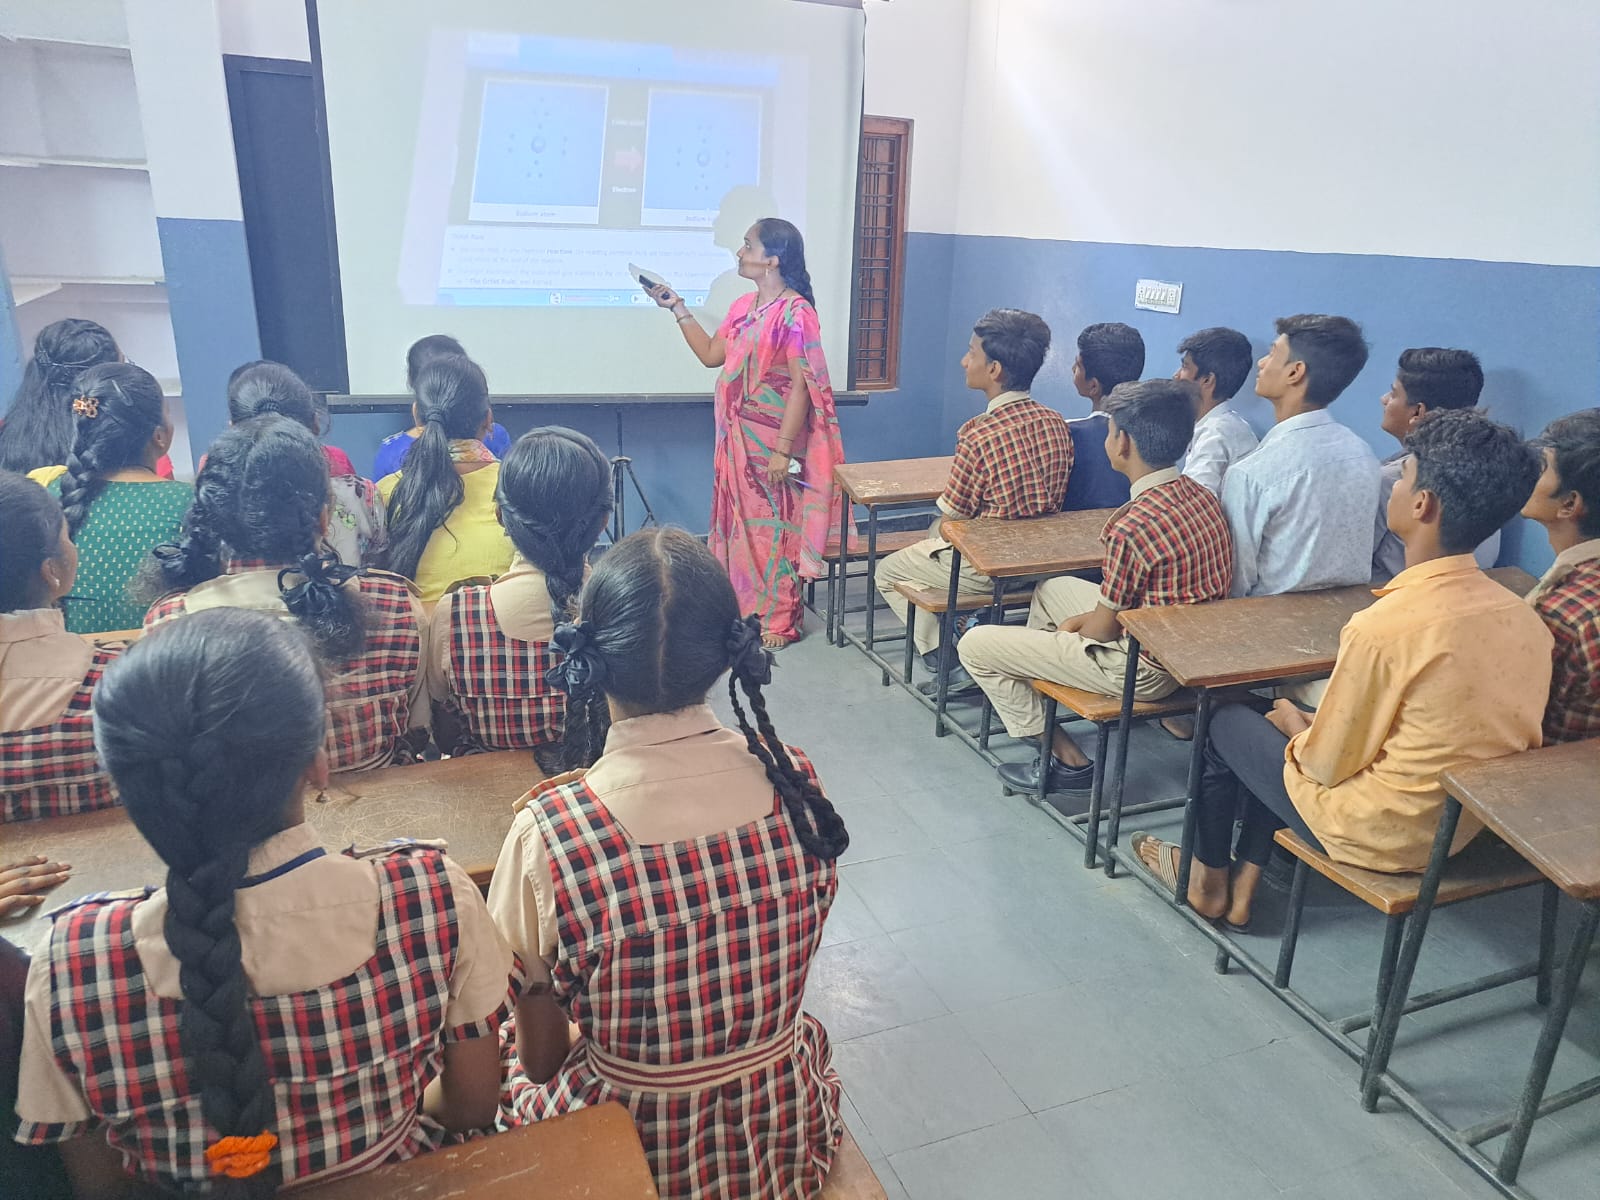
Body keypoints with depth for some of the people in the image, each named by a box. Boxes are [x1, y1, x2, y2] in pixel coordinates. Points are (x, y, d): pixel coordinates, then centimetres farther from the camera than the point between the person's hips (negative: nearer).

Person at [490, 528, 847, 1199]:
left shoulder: (547, 833, -29)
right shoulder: (794, 780, -19)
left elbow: (542, 1056, -13)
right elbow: (785, 962, 0)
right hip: (782, 1143, 3)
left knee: (515, 1062, 29)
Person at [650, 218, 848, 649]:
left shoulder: (795, 312, -14)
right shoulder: (743, 306, 11)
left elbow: (801, 385, -17)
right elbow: (711, 355, 18)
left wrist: (783, 450, -21)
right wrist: (677, 307, 14)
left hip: (773, 439, -8)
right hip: (737, 436, 8)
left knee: (775, 523, 1)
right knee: (742, 520, 13)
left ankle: (780, 621, 12)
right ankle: (746, 606, 26)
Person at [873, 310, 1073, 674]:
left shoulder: (979, 435, -26)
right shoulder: (1057, 423, -4)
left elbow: (952, 521, -17)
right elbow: (1044, 502, 9)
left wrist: (940, 536, 8)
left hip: (989, 569, -7)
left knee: (887, 571, 17)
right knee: (937, 529, 33)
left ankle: (938, 651, 15)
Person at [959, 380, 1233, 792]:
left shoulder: (1132, 526, -29)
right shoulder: (1199, 495, -2)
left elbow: (1104, 628, -18)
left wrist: (1075, 625, 4)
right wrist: (1084, 619, 7)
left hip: (1143, 669, -9)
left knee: (975, 646, -2)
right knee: (1052, 588, 28)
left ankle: (1066, 758, 7)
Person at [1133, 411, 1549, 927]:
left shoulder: (1385, 626, -29)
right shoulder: (1525, 619, -7)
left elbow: (1327, 764, -19)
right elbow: (1445, 726, 6)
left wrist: (1295, 727, 3)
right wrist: (1313, 728, 12)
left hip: (1377, 834, -7)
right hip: (1464, 827, 7)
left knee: (1227, 722, 14)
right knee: (1293, 725, 25)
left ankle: (1208, 882, 33)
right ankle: (1243, 887, 31)